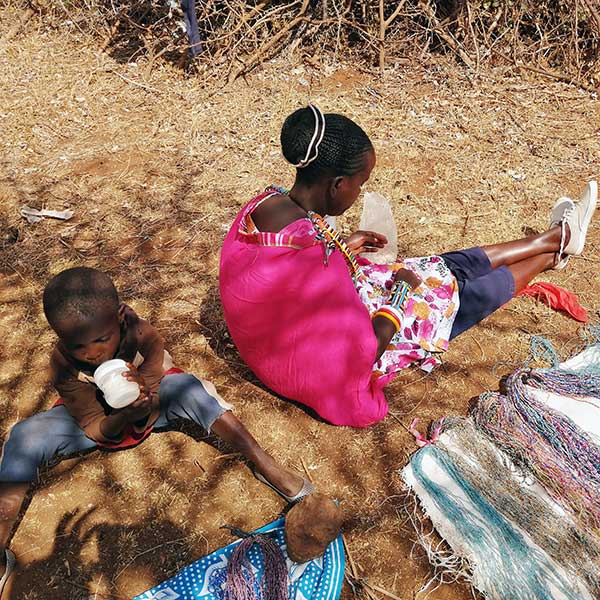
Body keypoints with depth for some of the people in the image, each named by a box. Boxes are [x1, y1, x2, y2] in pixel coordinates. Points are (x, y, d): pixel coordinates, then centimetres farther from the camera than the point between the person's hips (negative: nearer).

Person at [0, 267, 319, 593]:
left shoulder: (144, 336, -30)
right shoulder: (63, 365, -28)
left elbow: (149, 410, -23)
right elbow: (96, 430, -25)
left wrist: (145, 403, -47)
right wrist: (123, 416, -47)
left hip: (146, 408, 0)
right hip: (100, 420, 1)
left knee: (188, 388, -32)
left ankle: (265, 465, -29)